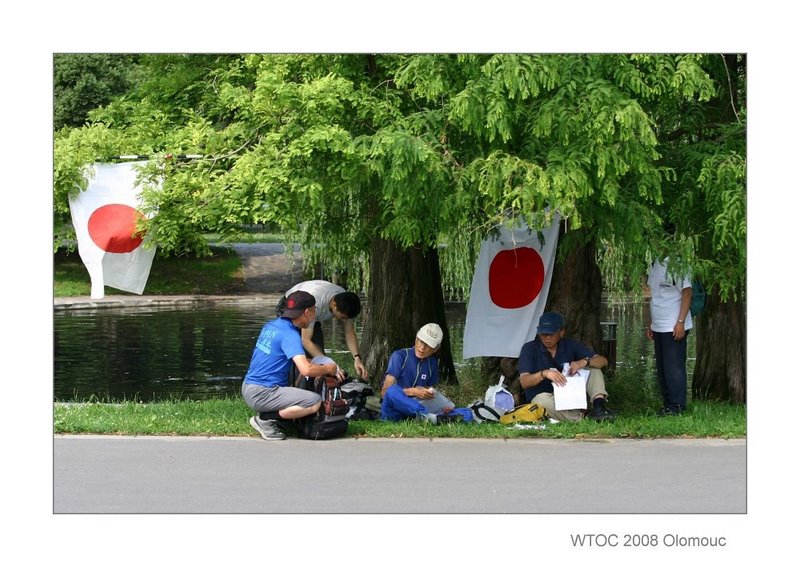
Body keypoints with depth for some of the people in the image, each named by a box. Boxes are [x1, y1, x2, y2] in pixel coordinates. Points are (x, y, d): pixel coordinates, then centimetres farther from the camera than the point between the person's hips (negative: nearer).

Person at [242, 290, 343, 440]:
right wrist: (328, 369, -7)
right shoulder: (289, 335, -16)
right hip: (262, 393, -10)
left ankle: (267, 417, 9)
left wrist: (321, 367, 19)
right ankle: (265, 419, -10)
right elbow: (306, 370, -27)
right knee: (315, 402, -18)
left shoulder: (271, 325, 12)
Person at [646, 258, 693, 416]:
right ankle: (667, 403, 17)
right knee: (661, 368, 11)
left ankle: (676, 406, -1)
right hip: (658, 326, 9)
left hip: (674, 327, -9)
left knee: (674, 367, -6)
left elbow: (687, 293, -15)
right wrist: (651, 324, 18)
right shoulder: (654, 265, 13)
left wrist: (680, 322, -20)